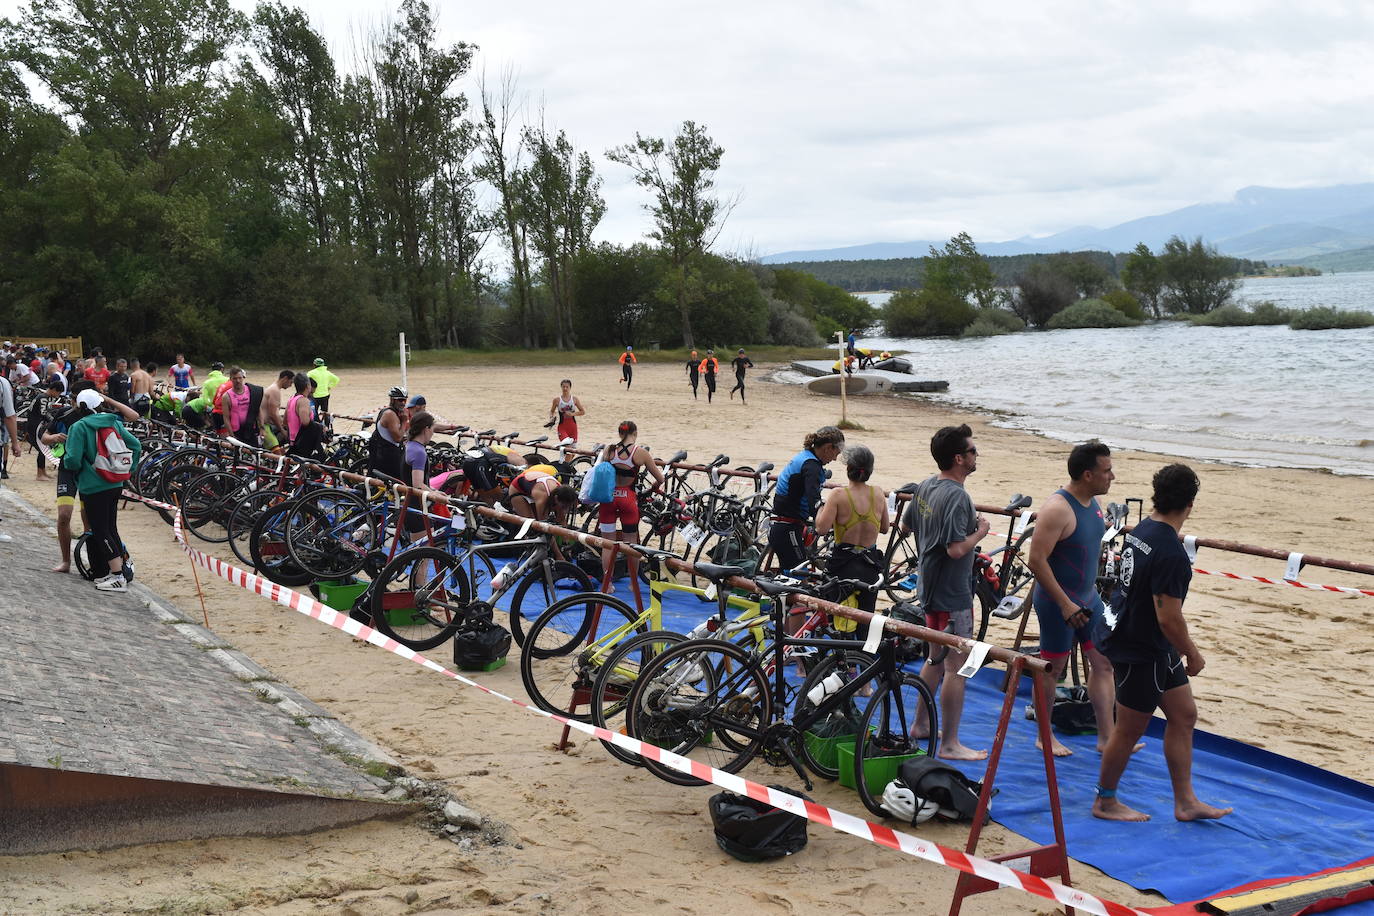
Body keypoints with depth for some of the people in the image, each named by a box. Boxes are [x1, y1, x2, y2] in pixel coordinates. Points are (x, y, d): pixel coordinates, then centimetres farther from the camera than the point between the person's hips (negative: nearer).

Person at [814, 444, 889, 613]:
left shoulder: (839, 495, -14)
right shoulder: (878, 493, -1)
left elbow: (821, 528, -16)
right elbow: (884, 528, 10)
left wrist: (821, 508, 2)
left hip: (844, 566, -3)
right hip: (870, 568, 3)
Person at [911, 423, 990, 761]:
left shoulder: (924, 487, 5)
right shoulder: (956, 496, -23)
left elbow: (910, 526, 18)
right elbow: (956, 549, -28)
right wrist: (980, 531, -11)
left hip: (930, 587, 10)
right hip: (952, 593, -10)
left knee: (936, 658, 23)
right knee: (956, 666, -3)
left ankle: (921, 723, 34)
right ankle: (950, 744, 1)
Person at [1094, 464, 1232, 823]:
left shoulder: (1141, 531, 3)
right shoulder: (1171, 553, -27)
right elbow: (1168, 618, -27)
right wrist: (1192, 654, -10)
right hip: (1140, 651, -10)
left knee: (1184, 715, 15)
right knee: (1130, 729, 5)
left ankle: (1186, 801, 22)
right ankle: (1105, 802, 21)